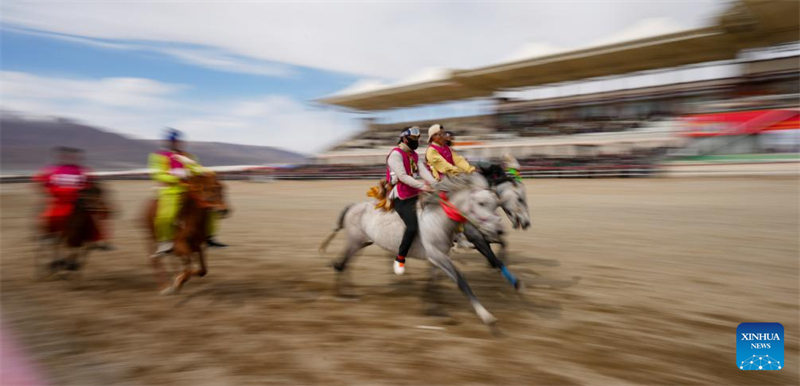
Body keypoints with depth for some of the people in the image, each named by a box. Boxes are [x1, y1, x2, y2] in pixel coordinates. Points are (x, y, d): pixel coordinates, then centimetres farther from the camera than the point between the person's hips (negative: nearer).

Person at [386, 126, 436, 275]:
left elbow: (423, 170, 1)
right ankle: (400, 259, -4)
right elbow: (402, 176, -20)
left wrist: (434, 184, -15)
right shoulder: (396, 154, -11)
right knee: (412, 227, -21)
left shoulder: (414, 155, 15)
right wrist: (422, 186, -24)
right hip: (402, 199, -9)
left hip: (416, 194, 9)